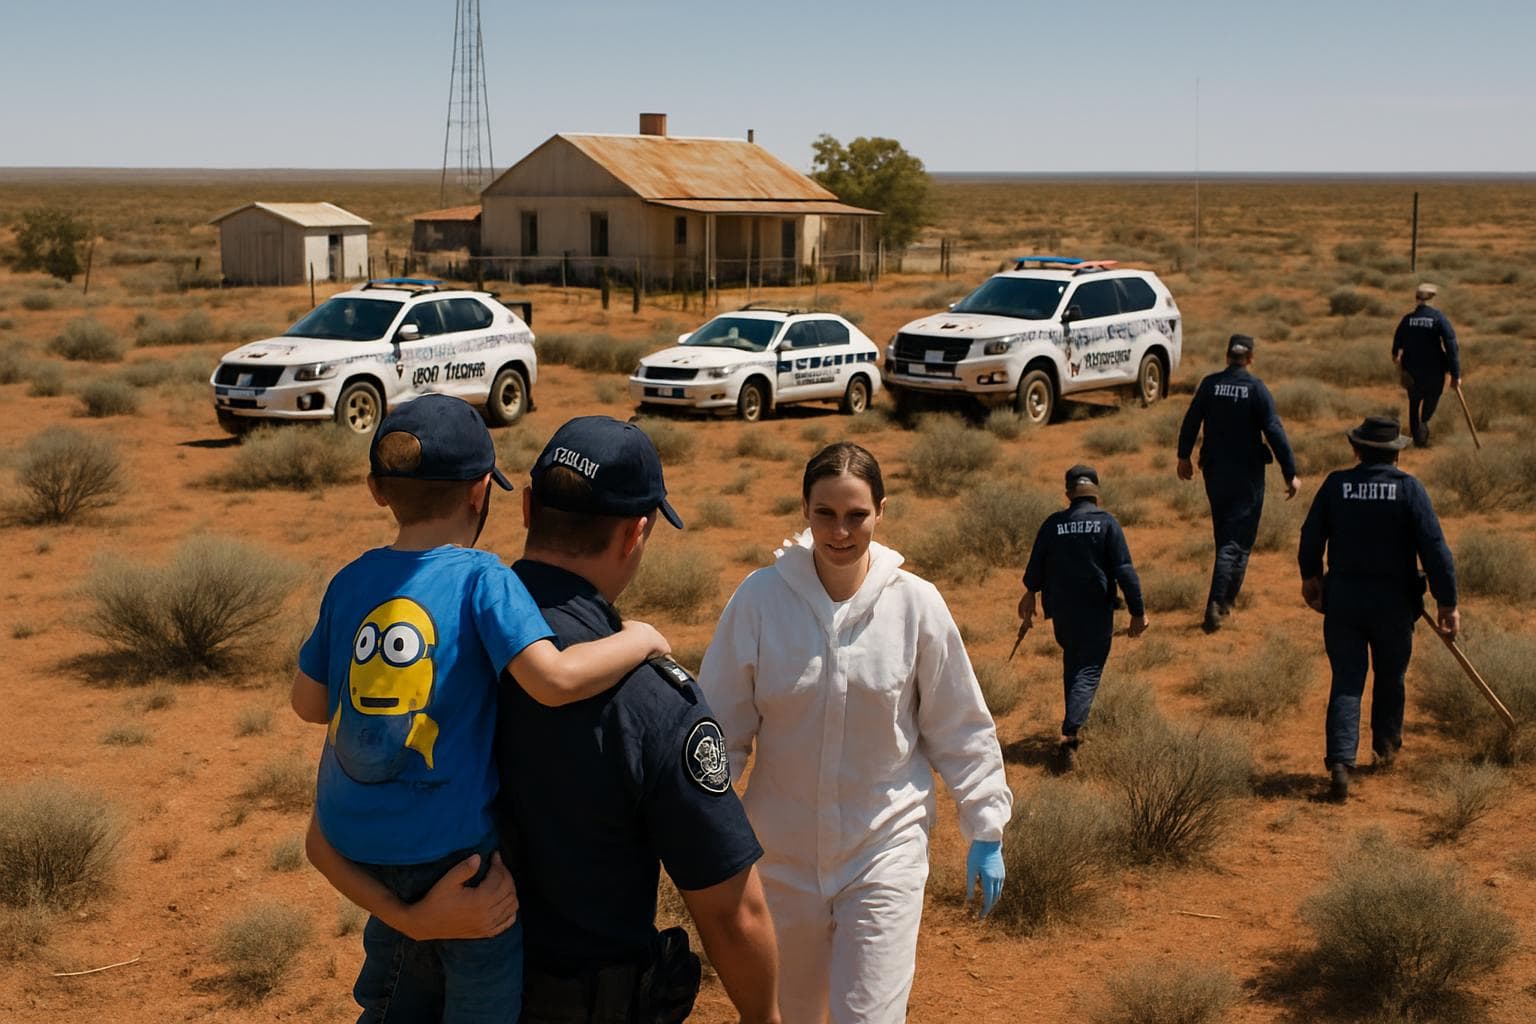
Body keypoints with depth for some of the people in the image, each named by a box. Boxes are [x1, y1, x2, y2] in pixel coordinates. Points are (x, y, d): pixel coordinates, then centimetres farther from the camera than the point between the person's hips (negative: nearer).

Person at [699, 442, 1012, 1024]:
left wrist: (985, 831, 2)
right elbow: (721, 728, -4)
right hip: (785, 850, 2)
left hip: (886, 850, -1)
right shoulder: (760, 599, -11)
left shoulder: (916, 604, -10)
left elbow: (961, 730, 0)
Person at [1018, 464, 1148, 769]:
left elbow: (1035, 567, 9)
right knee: (1088, 672, -3)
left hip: (1061, 611, 3)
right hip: (1096, 613, -3)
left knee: (1072, 663, 24)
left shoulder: (1052, 524, -1)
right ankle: (1069, 734, -21)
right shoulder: (1107, 523, -9)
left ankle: (1074, 725, 34)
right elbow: (1124, 572, -12)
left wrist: (1030, 595, 29)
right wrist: (1138, 612, -4)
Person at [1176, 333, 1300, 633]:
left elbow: (1190, 422, 6)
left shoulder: (1209, 384, -3)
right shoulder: (1256, 389, -13)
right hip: (1247, 474, -4)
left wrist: (1184, 457, 21)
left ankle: (1225, 599, 32)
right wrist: (1290, 473, -10)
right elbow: (1274, 432, -15)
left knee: (1223, 534, 20)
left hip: (1214, 471, 4)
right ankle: (1218, 603, -13)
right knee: (1237, 540, 0)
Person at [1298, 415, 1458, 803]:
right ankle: (1386, 745, 40)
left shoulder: (1335, 484, -4)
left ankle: (1340, 763, -11)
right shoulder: (1409, 488, -10)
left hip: (1342, 597, 1)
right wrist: (1448, 603, -8)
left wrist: (1310, 577, 22)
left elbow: (1310, 537, 4)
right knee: (1390, 676, 21)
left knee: (1346, 682, 4)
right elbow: (1434, 548, -14)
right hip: (1394, 601, -1)